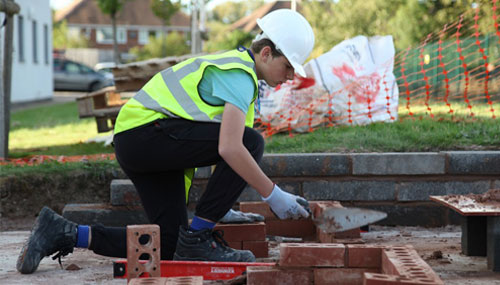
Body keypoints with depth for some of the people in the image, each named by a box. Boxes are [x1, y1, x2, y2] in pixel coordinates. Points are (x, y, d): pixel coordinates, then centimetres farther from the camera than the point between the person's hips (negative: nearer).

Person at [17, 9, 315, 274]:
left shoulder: (231, 66, 21)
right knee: (252, 141, -18)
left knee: (169, 247, 4)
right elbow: (230, 148, -25)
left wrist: (222, 207, 21)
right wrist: (274, 196, -18)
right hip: (147, 131, -10)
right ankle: (197, 238, -13)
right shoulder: (241, 75, -11)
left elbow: (220, 147, 25)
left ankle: (65, 233, 5)